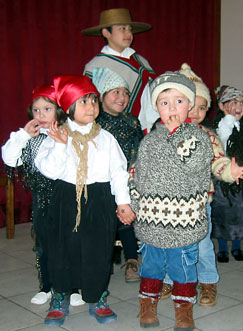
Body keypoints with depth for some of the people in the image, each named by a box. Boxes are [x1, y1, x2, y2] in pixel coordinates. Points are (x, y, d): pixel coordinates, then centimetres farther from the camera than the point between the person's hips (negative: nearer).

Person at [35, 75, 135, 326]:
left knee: (98, 251, 5)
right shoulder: (57, 136, -1)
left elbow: (118, 171, 6)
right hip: (66, 199, 0)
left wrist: (123, 201, 1)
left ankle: (96, 298, 24)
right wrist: (60, 145, -20)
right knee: (62, 249, 7)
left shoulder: (105, 138, 4)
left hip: (100, 201, 1)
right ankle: (60, 298, 27)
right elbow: (50, 170, -10)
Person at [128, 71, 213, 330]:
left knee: (183, 264, 10)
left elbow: (193, 164, -20)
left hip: (185, 219, -2)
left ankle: (183, 308, 29)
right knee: (151, 262, 15)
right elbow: (138, 176, 10)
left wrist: (177, 132, -15)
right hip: (152, 218, 2)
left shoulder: (198, 136, -2)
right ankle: (148, 304, 34)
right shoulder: (149, 141, 5)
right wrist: (132, 205, 6)